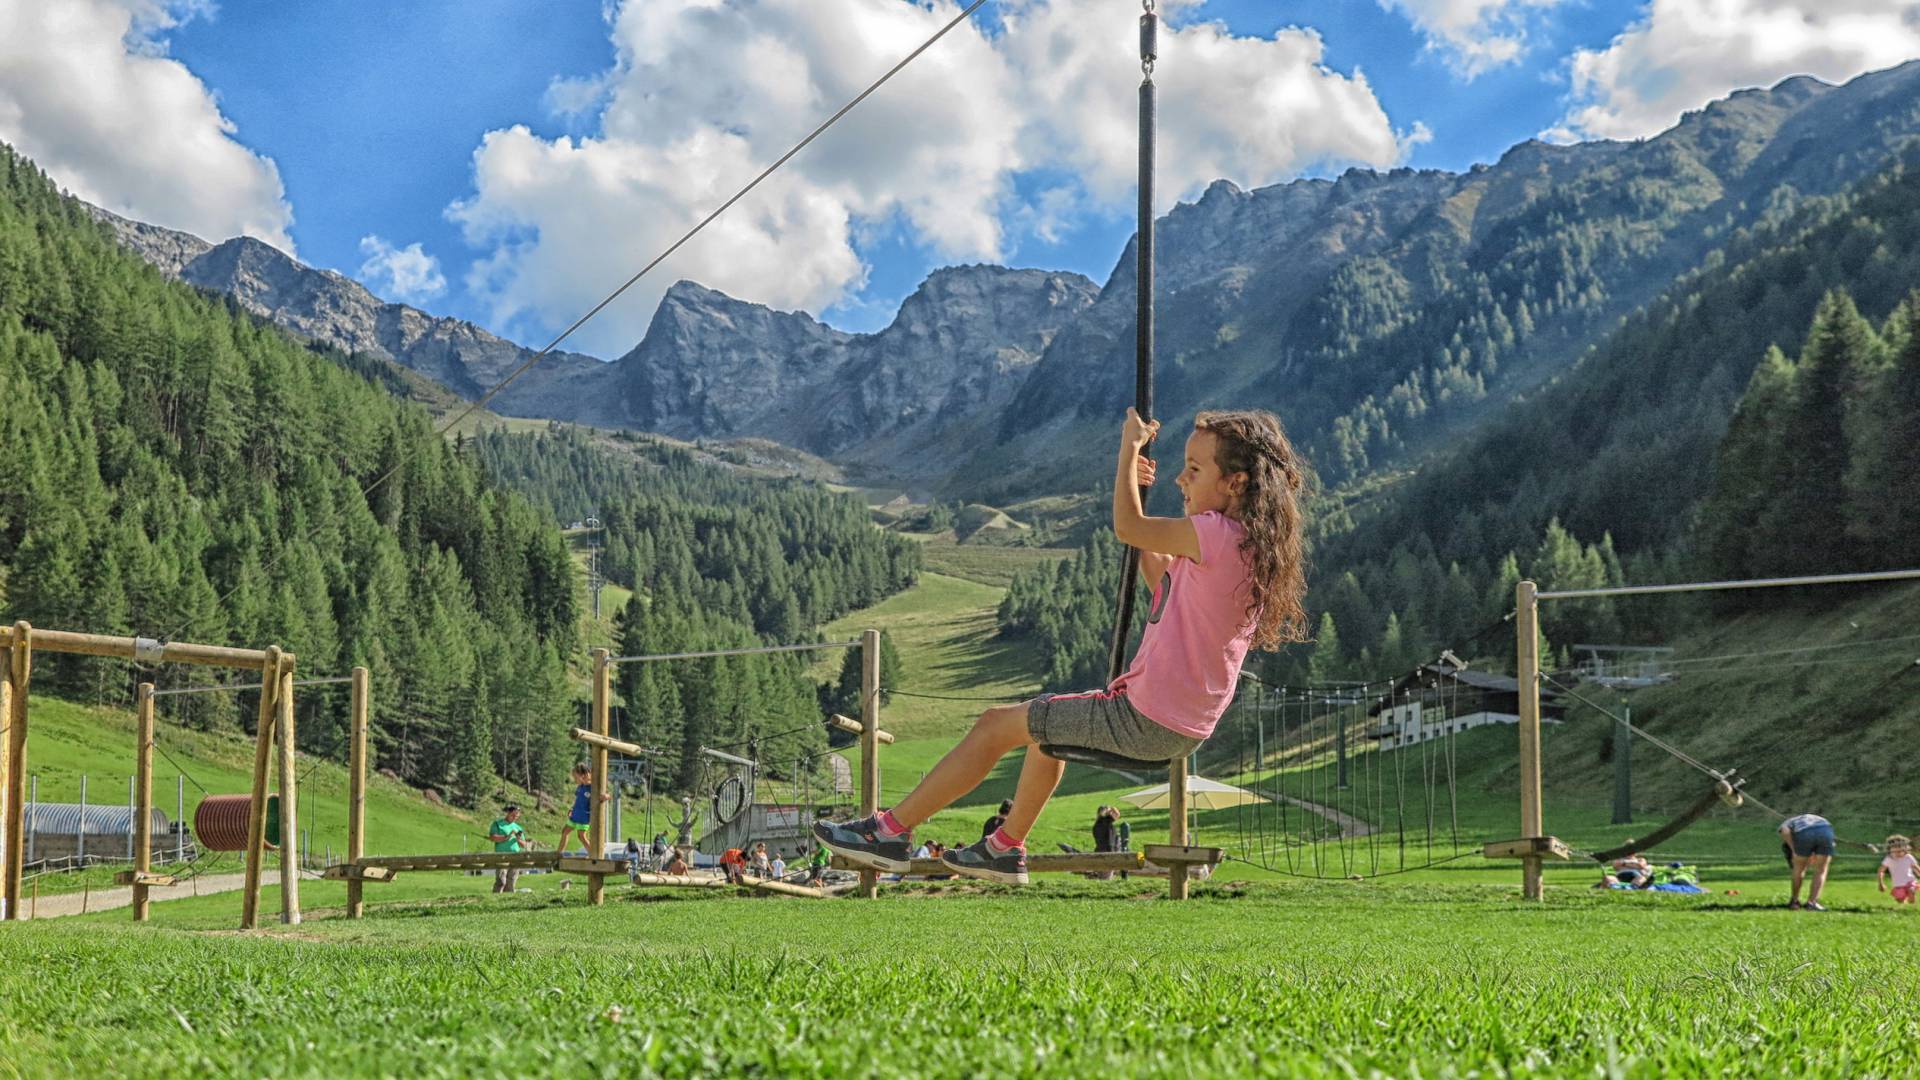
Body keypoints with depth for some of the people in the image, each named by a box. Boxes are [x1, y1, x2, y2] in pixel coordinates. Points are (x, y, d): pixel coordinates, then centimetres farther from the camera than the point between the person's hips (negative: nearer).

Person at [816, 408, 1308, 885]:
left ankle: (892, 831, 13)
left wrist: (1130, 448, -7)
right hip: (1182, 721, 10)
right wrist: (1135, 493, 13)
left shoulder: (1222, 535, -22)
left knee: (996, 725, 2)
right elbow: (1160, 577, 20)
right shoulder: (1246, 540, 8)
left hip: (1150, 722, -10)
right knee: (1043, 725, 32)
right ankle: (1005, 848, 40)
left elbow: (1128, 529, -20)